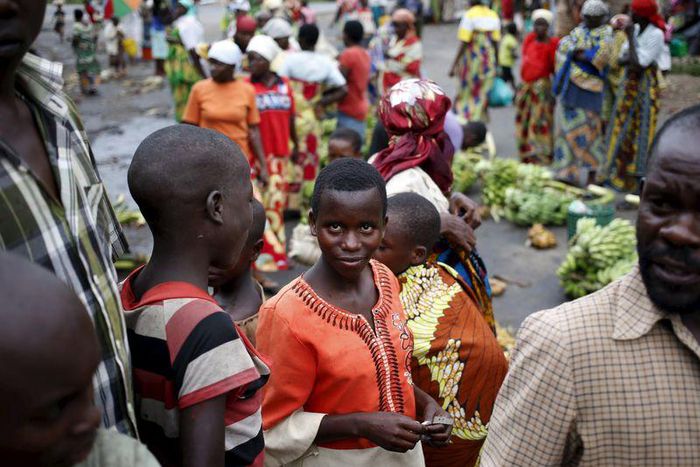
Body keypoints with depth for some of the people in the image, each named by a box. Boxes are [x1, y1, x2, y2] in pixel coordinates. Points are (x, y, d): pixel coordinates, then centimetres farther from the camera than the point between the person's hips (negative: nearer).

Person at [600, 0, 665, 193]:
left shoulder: (656, 34, -17)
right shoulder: (636, 29, 4)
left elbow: (639, 63, -23)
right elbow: (622, 58, 5)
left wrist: (630, 37, -19)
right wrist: (629, 59, -18)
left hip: (646, 85, -7)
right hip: (629, 83, 7)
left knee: (641, 130, -2)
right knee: (623, 128, 13)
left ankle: (639, 178, 5)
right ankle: (619, 171, 26)